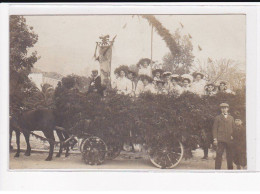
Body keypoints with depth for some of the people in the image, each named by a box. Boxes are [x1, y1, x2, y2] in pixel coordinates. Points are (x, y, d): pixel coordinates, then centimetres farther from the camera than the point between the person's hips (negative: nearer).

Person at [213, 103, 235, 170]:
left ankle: (230, 169, 10)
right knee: (219, 155, -10)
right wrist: (215, 139, -5)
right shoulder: (217, 118, 9)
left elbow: (233, 128, 20)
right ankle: (217, 169, -9)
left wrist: (232, 136, 3)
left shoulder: (231, 118, 18)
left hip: (229, 140, 3)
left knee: (230, 155, 3)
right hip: (220, 140, -3)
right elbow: (214, 129, 5)